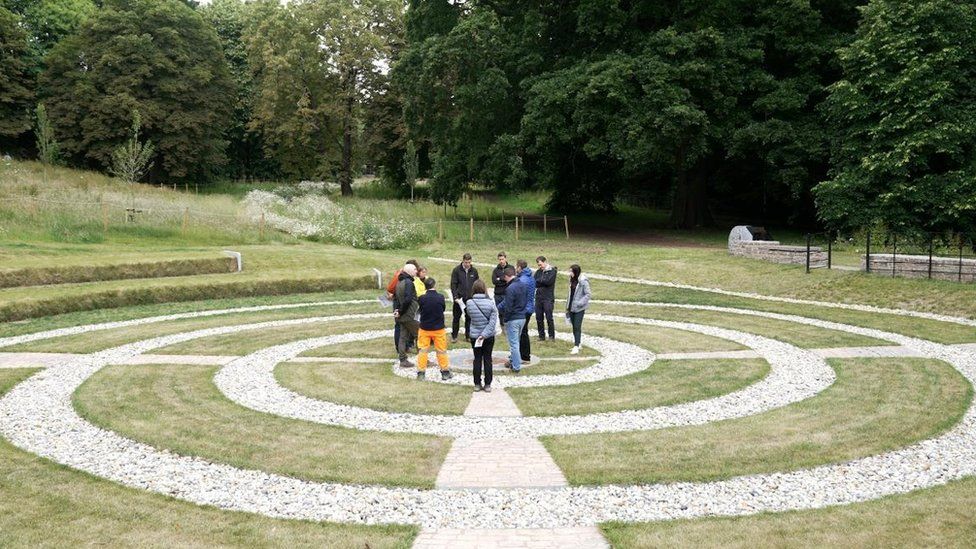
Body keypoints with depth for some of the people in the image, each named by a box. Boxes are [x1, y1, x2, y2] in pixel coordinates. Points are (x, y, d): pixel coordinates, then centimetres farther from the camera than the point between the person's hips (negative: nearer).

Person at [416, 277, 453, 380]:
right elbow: (444, 309, 0)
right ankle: (445, 372, 19)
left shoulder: (421, 298, -14)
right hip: (438, 328, 0)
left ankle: (421, 372, 11)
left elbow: (420, 309, 0)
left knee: (422, 350, 10)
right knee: (441, 350, 11)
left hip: (424, 328, 0)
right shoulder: (440, 297, -14)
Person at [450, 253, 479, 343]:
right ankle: (454, 336, 15)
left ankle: (468, 335, 17)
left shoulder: (474, 271, 4)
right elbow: (453, 284, -7)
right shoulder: (457, 270, -5)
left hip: (470, 298, 2)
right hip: (459, 298, -2)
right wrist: (455, 297, -15)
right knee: (456, 317, 6)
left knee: (469, 317, 7)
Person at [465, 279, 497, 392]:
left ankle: (477, 384, 16)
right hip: (489, 336, -1)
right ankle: (487, 385, 13)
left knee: (477, 359, 12)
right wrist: (485, 334, -17)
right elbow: (493, 322, -18)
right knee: (487, 359, 9)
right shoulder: (490, 303, -15)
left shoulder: (469, 303, -12)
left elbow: (468, 315, 3)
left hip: (474, 335, 1)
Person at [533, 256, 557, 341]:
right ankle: (541, 336, 16)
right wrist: (542, 282, -11)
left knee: (549, 318, -6)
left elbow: (548, 281, -15)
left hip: (548, 298, -5)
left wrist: (538, 281, -4)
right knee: (539, 318, 7)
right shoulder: (538, 271, 14)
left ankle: (552, 336, 4)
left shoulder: (552, 270, -2)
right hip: (538, 298, 5)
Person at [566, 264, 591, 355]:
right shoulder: (572, 280, 9)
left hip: (579, 309, -8)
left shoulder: (583, 281, -15)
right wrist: (568, 305, 14)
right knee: (574, 327, 13)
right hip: (572, 308, 8)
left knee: (577, 327, -8)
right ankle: (577, 344, 23)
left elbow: (587, 294, -16)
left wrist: (580, 303, -22)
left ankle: (576, 347, -8)